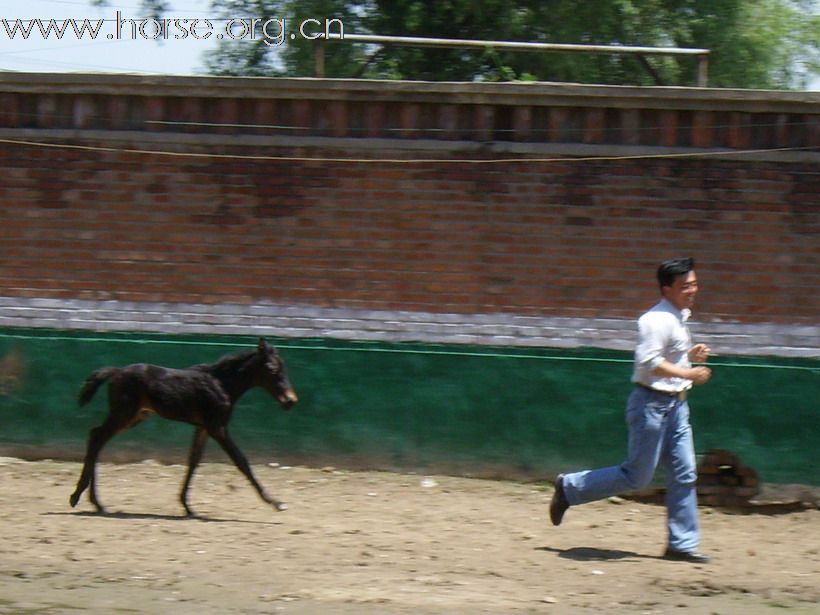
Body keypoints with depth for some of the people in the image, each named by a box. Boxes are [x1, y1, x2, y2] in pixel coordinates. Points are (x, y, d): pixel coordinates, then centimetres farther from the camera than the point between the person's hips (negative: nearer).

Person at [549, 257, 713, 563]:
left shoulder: (679, 318, 15)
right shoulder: (657, 320, -17)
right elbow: (649, 362, -27)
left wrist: (691, 355, 10)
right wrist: (688, 374, -28)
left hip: (675, 404, 9)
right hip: (652, 403, -9)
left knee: (684, 475, 4)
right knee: (636, 476, -3)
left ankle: (681, 544, 8)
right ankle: (569, 488, 12)